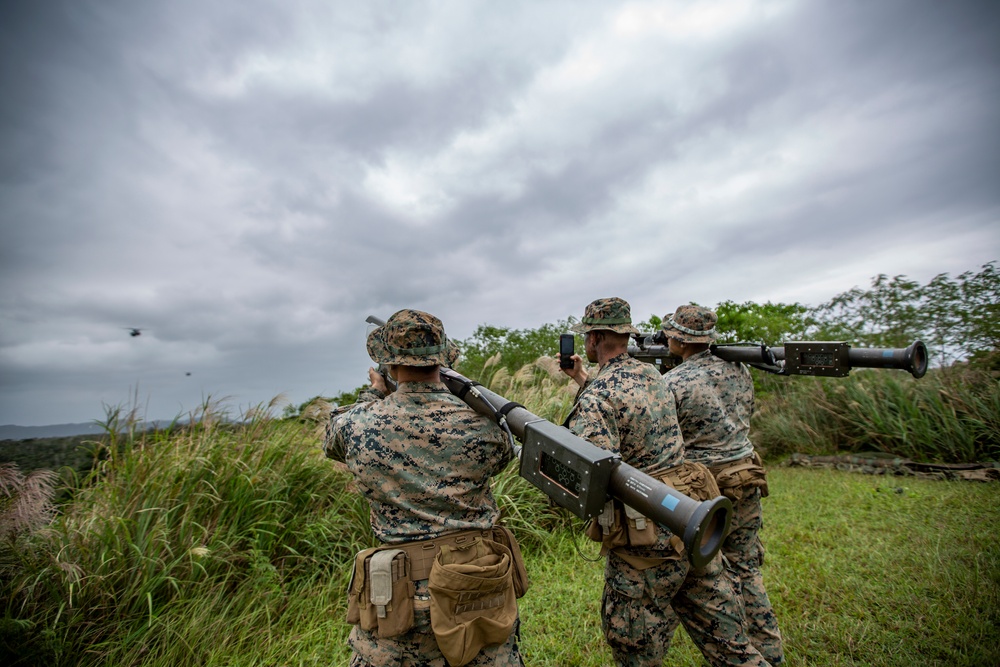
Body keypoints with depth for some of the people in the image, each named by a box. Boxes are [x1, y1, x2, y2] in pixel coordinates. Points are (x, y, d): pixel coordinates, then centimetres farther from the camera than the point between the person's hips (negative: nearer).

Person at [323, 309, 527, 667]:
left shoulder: (359, 425, -12)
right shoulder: (479, 423, -13)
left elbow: (333, 437, 12)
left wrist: (373, 394, 26)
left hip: (402, 595, 0)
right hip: (482, 591, 1)